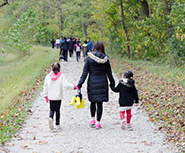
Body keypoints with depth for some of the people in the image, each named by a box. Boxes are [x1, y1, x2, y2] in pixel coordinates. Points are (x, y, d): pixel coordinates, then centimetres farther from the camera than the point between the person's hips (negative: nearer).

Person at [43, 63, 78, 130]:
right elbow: (66, 84, -17)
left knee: (52, 110, 11)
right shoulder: (61, 76, -9)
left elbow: (45, 87, 5)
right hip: (58, 97, -1)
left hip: (51, 97, 1)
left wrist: (45, 95, 15)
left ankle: (51, 118, -19)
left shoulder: (48, 76, -1)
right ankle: (57, 125, 12)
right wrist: (74, 87, -4)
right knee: (57, 110, 9)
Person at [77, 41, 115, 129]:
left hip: (92, 82, 0)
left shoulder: (89, 57, -6)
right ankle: (98, 122, 4)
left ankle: (92, 119, 13)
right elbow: (109, 73, 4)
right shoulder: (105, 59, -3)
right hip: (102, 82, 0)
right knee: (100, 103, 4)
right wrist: (113, 83, 16)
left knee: (93, 101, 18)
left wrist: (80, 84, -5)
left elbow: (85, 72, -7)